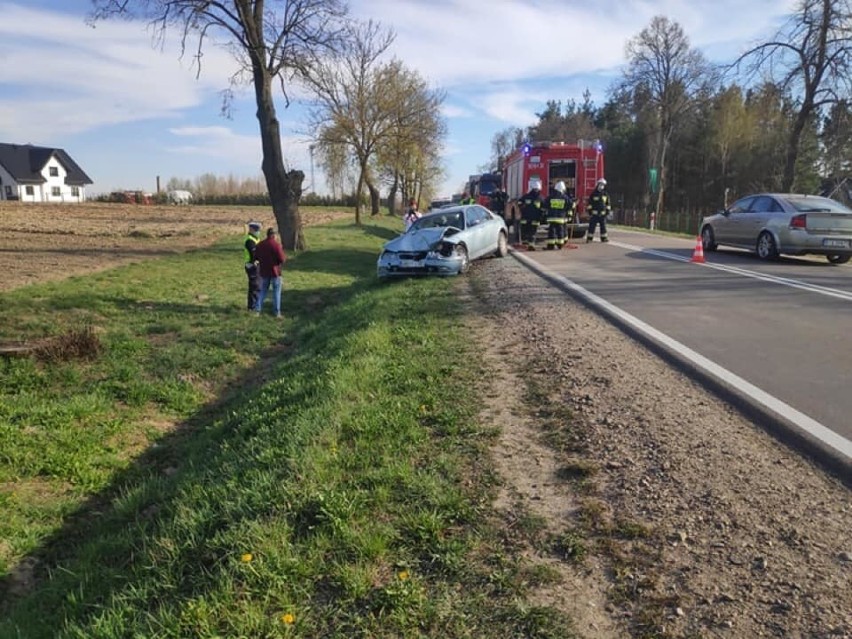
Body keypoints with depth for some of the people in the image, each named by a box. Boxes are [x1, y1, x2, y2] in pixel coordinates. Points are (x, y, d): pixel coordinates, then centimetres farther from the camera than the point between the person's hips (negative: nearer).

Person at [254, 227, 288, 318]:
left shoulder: (260, 245, 0)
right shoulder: (276, 245, -16)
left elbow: (256, 257, 10)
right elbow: (282, 259, -18)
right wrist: (284, 255, 3)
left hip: (264, 272, 4)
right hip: (275, 271, -4)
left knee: (263, 290, 16)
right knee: (276, 291, 5)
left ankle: (258, 308, 11)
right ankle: (277, 312, 6)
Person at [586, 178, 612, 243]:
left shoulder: (606, 194, 8)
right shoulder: (593, 194, 0)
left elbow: (608, 204, 14)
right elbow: (590, 203, 0)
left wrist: (608, 211, 7)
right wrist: (590, 211, -5)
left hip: (602, 214, 3)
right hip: (594, 213, -3)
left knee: (603, 226, 6)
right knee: (592, 226, -3)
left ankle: (603, 237, 14)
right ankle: (589, 238, 2)